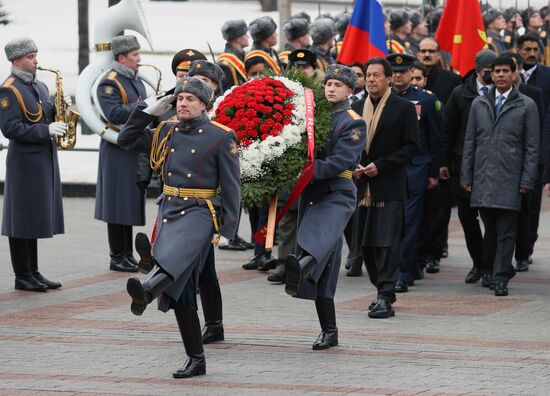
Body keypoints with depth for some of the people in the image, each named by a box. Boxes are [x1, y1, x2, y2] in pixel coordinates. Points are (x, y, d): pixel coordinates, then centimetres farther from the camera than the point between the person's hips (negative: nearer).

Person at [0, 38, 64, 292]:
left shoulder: (40, 87, 15)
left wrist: (58, 117, 1)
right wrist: (46, 130, -22)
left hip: (45, 159, 8)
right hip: (24, 163, -8)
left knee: (35, 220, 12)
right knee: (22, 220, -2)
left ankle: (33, 273, 18)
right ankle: (22, 277, 2)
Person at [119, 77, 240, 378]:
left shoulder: (220, 137, -2)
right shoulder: (166, 132, 13)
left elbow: (231, 185, -3)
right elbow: (125, 141, 19)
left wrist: (227, 229, -10)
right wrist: (150, 112, 8)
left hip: (199, 212, -6)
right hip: (169, 209, 6)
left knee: (175, 255, -37)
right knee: (181, 291, 4)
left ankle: (147, 292, -67)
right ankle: (195, 359, 10)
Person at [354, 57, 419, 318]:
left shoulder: (403, 108, -3)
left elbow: (411, 146, -6)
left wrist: (380, 165, -13)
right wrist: (353, 166, -2)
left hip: (389, 187, -5)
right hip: (363, 187, 5)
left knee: (387, 242, -11)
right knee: (367, 244, 9)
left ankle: (385, 298, -14)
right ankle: (383, 291, 23)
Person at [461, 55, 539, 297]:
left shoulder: (526, 106, 3)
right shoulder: (479, 104, 13)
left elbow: (532, 147, 1)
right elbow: (470, 142, 14)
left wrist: (527, 180, -5)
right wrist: (466, 176, 8)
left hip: (510, 178, -3)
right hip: (482, 178, 3)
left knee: (505, 233, -5)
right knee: (490, 229, 8)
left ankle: (501, 279, -2)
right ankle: (502, 270, 23)